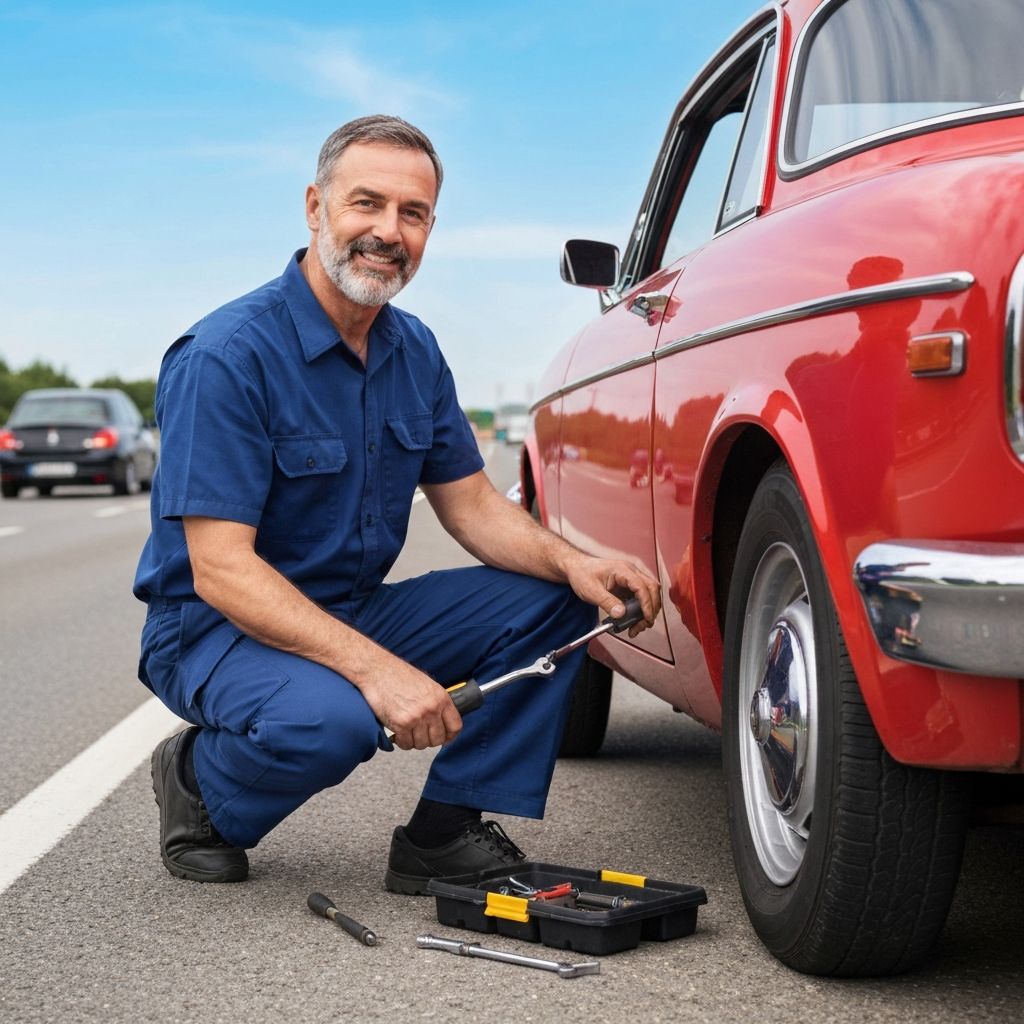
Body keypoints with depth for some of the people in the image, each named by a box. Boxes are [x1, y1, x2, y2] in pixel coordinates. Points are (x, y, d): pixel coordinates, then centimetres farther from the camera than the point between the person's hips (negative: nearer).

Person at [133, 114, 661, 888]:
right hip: (216, 627, -7)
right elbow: (220, 570, -26)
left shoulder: (416, 352, 3)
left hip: (354, 612, 8)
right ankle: (198, 783, -3)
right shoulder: (226, 355, -21)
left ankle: (445, 829, -1)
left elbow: (472, 504, 8)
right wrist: (372, 668, -36)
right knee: (329, 722, -38)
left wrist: (571, 562, -14)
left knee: (552, 601, -5)